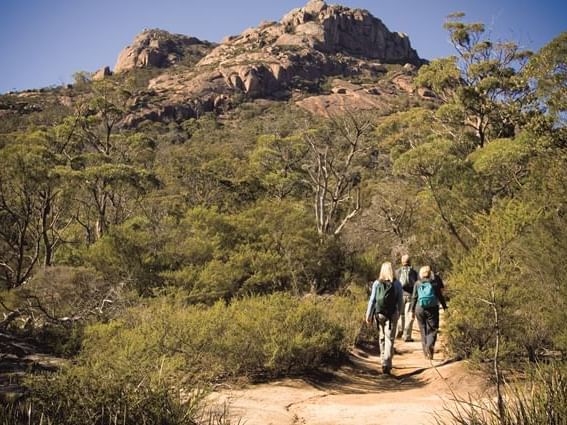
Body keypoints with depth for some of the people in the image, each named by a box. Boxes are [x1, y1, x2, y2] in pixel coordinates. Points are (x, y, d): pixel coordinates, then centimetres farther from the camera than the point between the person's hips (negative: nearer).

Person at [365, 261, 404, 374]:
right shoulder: (397, 284, -2)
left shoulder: (377, 283, -2)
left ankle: (384, 362, 26)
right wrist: (399, 313, 17)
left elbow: (372, 300, -3)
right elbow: (400, 301, 2)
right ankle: (386, 363, -13)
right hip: (392, 314, -1)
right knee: (389, 339, 0)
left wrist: (368, 315, 2)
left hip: (379, 314, 1)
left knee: (382, 338, 17)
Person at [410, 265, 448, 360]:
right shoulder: (434, 283, -1)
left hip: (420, 309, 2)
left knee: (423, 331, 12)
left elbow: (414, 298, 1)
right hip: (432, 309, -2)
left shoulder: (417, 284, 2)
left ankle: (426, 353, 13)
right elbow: (440, 296, 1)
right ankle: (430, 345, -22)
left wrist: (412, 310, 6)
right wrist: (445, 307, 12)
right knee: (432, 330, 4)